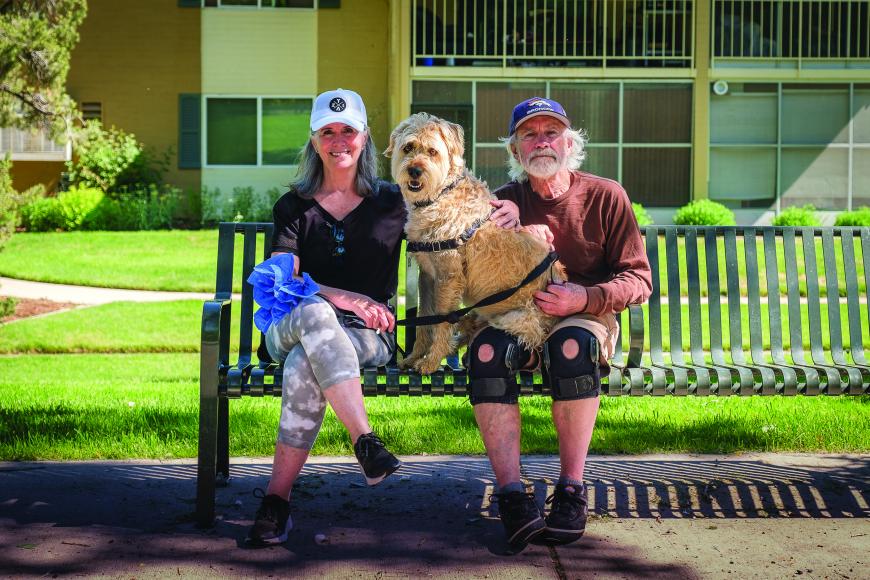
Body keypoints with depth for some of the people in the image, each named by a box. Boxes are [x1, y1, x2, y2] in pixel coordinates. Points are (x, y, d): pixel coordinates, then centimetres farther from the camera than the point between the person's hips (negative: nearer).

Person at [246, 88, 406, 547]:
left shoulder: (390, 202, 13)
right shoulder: (294, 206, 11)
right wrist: (345, 299, -21)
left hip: (368, 337, 0)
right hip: (289, 328, 1)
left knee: (304, 368, -37)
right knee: (315, 313, -40)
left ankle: (277, 498, -35)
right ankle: (365, 443, -47)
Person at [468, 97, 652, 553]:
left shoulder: (605, 196, 1)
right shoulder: (505, 202, 7)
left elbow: (639, 280, -2)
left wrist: (585, 297, -20)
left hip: (588, 317, -2)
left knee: (571, 344, -38)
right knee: (486, 350, -32)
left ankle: (571, 490, -30)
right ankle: (511, 494, -37)